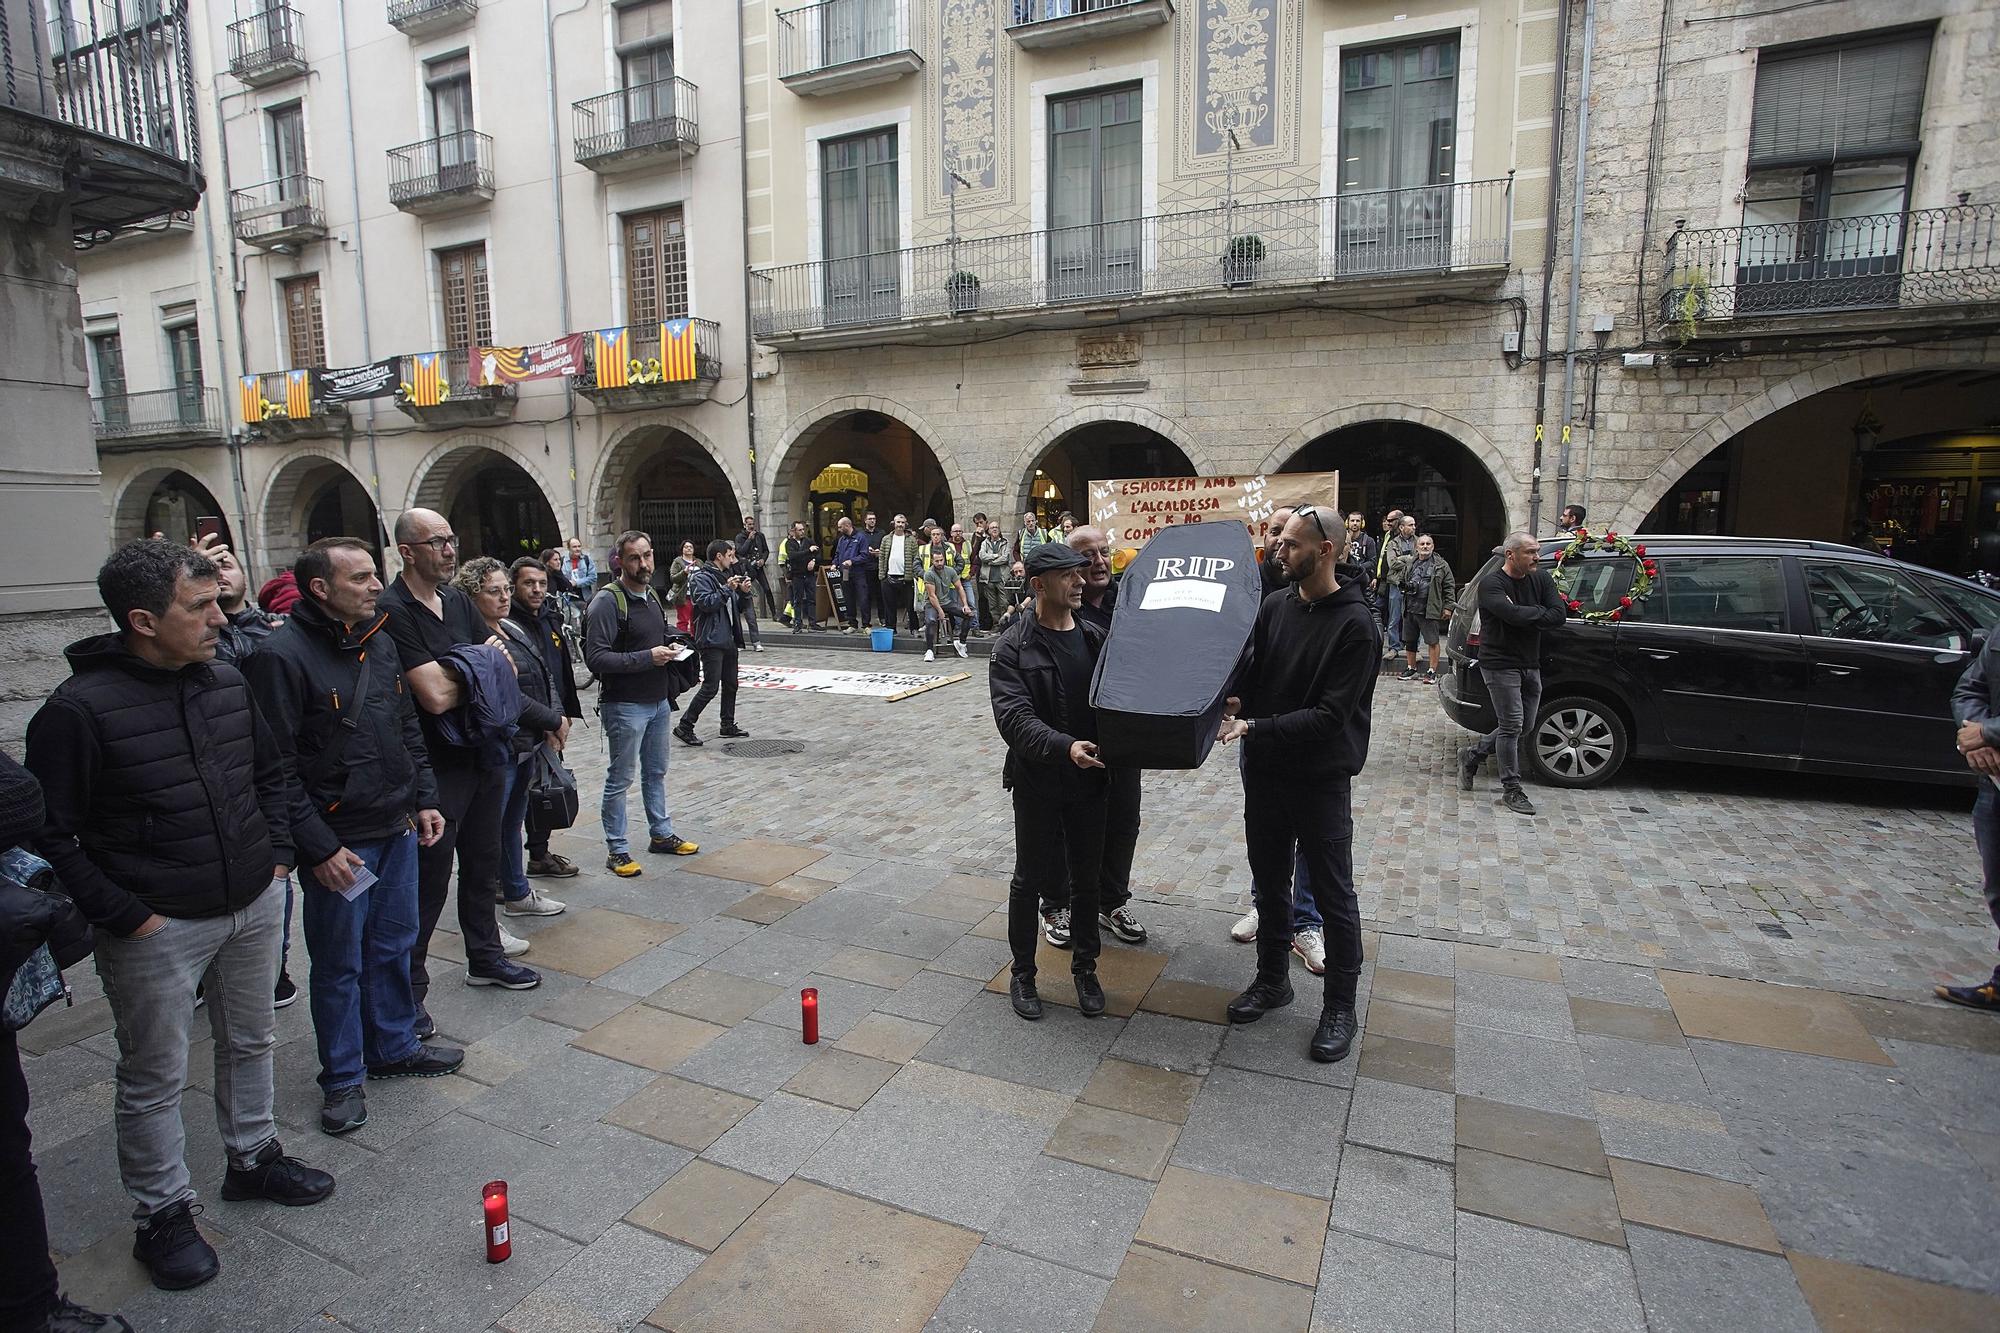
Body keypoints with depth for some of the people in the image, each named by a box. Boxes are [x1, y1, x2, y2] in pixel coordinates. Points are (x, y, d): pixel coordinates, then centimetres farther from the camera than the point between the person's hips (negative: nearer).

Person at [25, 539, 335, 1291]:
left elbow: (271, 773, 14)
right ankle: (162, 1215, 28)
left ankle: (253, 1158, 41)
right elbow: (50, 835, -13)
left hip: (253, 906, 6)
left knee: (251, 1042, 21)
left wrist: (277, 856, 7)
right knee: (155, 1079, 10)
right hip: (157, 927, -5)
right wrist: (124, 916, -15)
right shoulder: (80, 709, -17)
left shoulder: (228, 682, 0)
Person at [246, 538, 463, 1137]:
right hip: (338, 841, -7)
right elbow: (277, 766, -16)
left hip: (397, 829, 7)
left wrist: (424, 798, 10)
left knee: (393, 946, 19)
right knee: (339, 964, 8)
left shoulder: (380, 642, 7)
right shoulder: (283, 656, -16)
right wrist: (318, 846, -17)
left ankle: (394, 1047, 36)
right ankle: (342, 1077, 26)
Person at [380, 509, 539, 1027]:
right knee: (428, 882, 2)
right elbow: (436, 695, -24)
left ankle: (485, 957, 38)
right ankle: (407, 993, 16)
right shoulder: (392, 611, -17)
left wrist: (458, 675, -13)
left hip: (482, 753, 8)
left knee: (483, 864, 20)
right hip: (435, 766, -8)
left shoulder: (457, 600, 8)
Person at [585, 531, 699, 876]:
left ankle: (662, 834, 31)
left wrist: (669, 652, 5)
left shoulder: (652, 596, 12)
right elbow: (595, 656, -22)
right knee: (620, 779, 2)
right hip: (625, 706, -8)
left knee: (656, 773, 18)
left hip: (658, 702, 8)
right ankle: (617, 850, 13)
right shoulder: (608, 601, -15)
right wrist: (646, 657, -23)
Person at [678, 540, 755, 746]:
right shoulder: (702, 577, -10)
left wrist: (743, 592, 7)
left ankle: (728, 725, 25)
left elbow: (735, 604, 27)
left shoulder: (725, 575, 19)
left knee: (730, 684, 14)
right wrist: (727, 589, -23)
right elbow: (705, 603, -22)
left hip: (728, 639, 9)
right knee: (710, 687, -11)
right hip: (711, 640, -9)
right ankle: (684, 727, -4)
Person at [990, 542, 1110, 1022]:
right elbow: (1014, 716, -21)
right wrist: (1064, 746, -36)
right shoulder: (1013, 648, -11)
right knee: (1031, 879, 10)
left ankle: (1085, 968, 34)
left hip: (1090, 780, 4)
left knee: (1087, 878, 16)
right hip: (1038, 781, -4)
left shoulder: (1095, 638, 4)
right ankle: (1022, 973, 28)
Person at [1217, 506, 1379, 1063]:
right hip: (1264, 771, 6)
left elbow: (1330, 715, -22)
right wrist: (1236, 701, -11)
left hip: (1321, 779, -6)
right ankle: (1272, 980, 37)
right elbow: (1251, 671, 11)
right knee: (1269, 884, 18)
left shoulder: (1354, 624, -17)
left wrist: (1255, 728, -27)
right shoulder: (1274, 605, 2)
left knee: (1333, 895, 8)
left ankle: (1340, 1007, 24)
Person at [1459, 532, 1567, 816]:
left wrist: (1524, 616, -16)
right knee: (1512, 725, -6)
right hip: (1500, 664, -7)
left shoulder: (1541, 579, 6)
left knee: (1523, 725, 13)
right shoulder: (1491, 584, -12)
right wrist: (1539, 612, -10)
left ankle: (1472, 755, 32)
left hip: (1530, 664, 7)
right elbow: (1513, 614, -28)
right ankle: (1511, 790, 3)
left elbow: (1559, 614, -6)